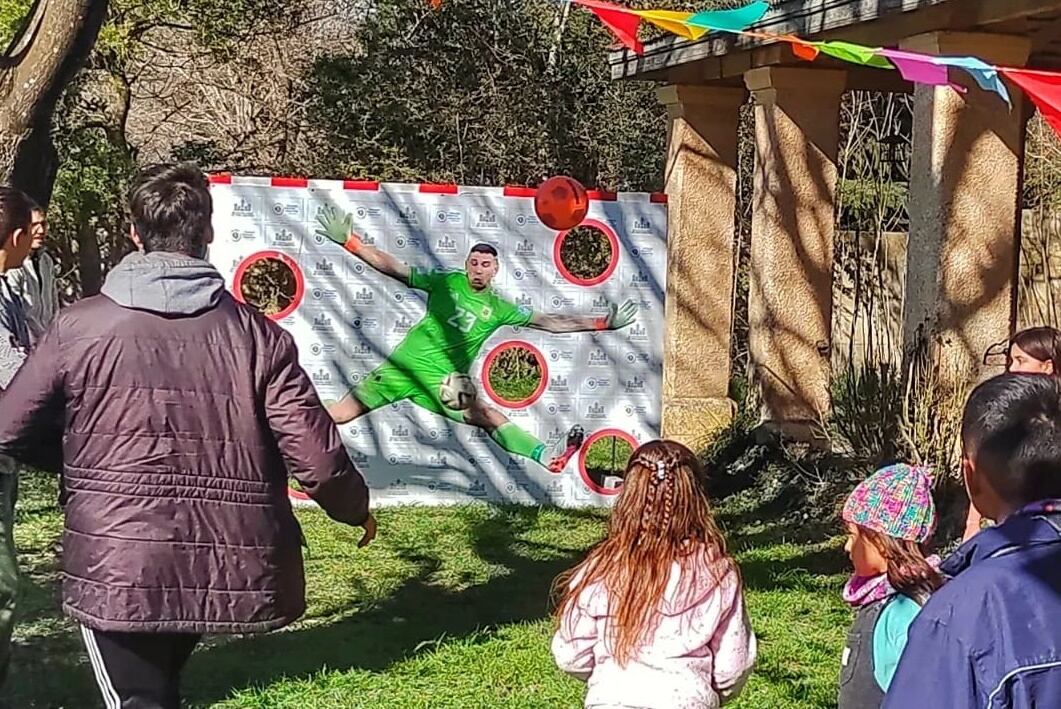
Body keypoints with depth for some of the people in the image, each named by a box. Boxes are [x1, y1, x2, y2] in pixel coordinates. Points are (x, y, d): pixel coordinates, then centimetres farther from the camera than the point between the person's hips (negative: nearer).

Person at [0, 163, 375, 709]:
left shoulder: (78, 327, -5)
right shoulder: (258, 335, -3)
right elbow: (317, 459, -6)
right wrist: (356, 509, 16)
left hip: (114, 569, -3)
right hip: (228, 571, 3)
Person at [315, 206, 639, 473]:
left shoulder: (499, 308, 6)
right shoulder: (447, 281, 1)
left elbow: (550, 322, 7)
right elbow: (395, 269, -2)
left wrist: (601, 323, 1)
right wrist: (349, 242, -10)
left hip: (442, 381, 0)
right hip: (405, 363, 0)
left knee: (489, 416, -22)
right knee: (340, 412, -10)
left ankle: (546, 456, -36)